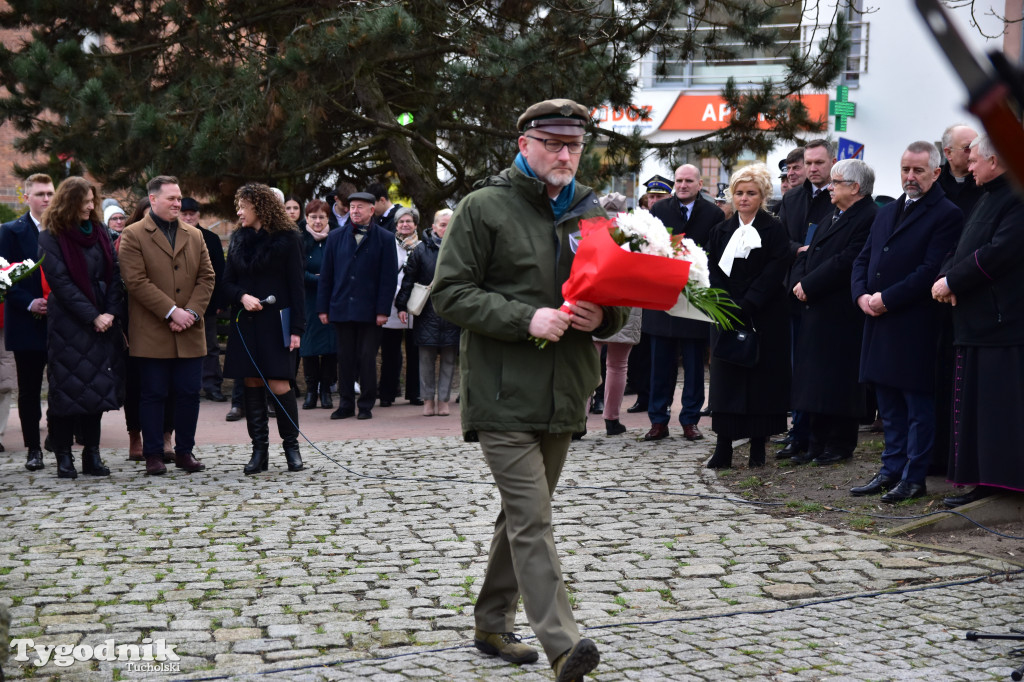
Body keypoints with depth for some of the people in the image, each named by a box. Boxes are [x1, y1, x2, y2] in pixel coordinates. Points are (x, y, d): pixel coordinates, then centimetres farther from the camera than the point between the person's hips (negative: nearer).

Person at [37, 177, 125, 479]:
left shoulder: (99, 232, 11)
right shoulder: (51, 237, -4)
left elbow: (114, 275, 7)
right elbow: (60, 282, -11)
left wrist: (112, 312, -6)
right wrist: (92, 317, -14)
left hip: (103, 323, 5)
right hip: (68, 325, -4)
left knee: (97, 388, 4)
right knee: (67, 389, -1)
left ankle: (92, 454, 10)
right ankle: (64, 456, 6)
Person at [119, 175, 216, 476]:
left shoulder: (194, 236, 14)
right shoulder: (133, 235, -1)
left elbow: (206, 278, 9)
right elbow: (136, 281, -11)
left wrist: (192, 312, -7)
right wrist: (172, 312, -15)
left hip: (190, 333, 4)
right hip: (152, 334, -4)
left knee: (189, 394, 5)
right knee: (153, 394, 1)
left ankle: (185, 451, 17)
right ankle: (153, 455, 10)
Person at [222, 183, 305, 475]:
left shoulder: (286, 238, -2)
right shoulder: (238, 239, 12)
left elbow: (295, 286, -4)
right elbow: (227, 283, 12)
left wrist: (296, 328, -9)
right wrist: (242, 296, -11)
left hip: (275, 321, -5)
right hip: (245, 322, 5)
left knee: (279, 385, -9)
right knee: (252, 384, 4)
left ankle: (291, 445, 6)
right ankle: (259, 450, 9)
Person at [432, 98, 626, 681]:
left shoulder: (592, 212, 12)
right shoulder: (484, 208, -4)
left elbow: (619, 300, 18)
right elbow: (450, 293, -9)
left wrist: (603, 318, -7)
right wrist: (526, 319, -19)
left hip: (563, 397, 6)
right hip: (504, 393, -6)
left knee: (523, 515, 16)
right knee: (532, 521, -12)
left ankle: (493, 624, 29)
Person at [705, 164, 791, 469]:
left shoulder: (774, 229, -2)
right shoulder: (721, 231, 10)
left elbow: (774, 273, -10)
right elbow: (713, 272, 5)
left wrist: (745, 307, -16)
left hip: (763, 318, -3)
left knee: (761, 377, 0)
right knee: (726, 378, 1)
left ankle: (758, 447, 8)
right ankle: (723, 448, 4)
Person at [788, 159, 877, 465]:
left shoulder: (869, 219, -13)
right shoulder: (830, 219, 19)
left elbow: (846, 262, -21)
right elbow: (807, 256, 17)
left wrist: (808, 285, -16)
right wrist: (798, 282, -2)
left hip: (842, 315, -9)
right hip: (816, 312, 9)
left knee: (838, 381, -2)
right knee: (816, 380, 11)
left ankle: (840, 444, 8)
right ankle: (818, 443, 18)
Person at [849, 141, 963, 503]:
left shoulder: (946, 215, -7)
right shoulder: (886, 213, 18)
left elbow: (931, 270, -16)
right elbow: (863, 259, 17)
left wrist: (885, 299, -16)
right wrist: (861, 295, -2)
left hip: (916, 326, -7)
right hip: (880, 323, 7)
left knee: (918, 406, 0)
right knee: (889, 405, 13)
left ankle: (914, 477, 7)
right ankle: (891, 470, 22)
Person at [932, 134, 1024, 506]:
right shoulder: (988, 197, 19)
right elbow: (963, 249, 16)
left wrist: (953, 281, -15)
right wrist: (947, 276, -4)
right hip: (976, 319, 10)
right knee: (974, 405, 11)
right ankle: (982, 480, 17)